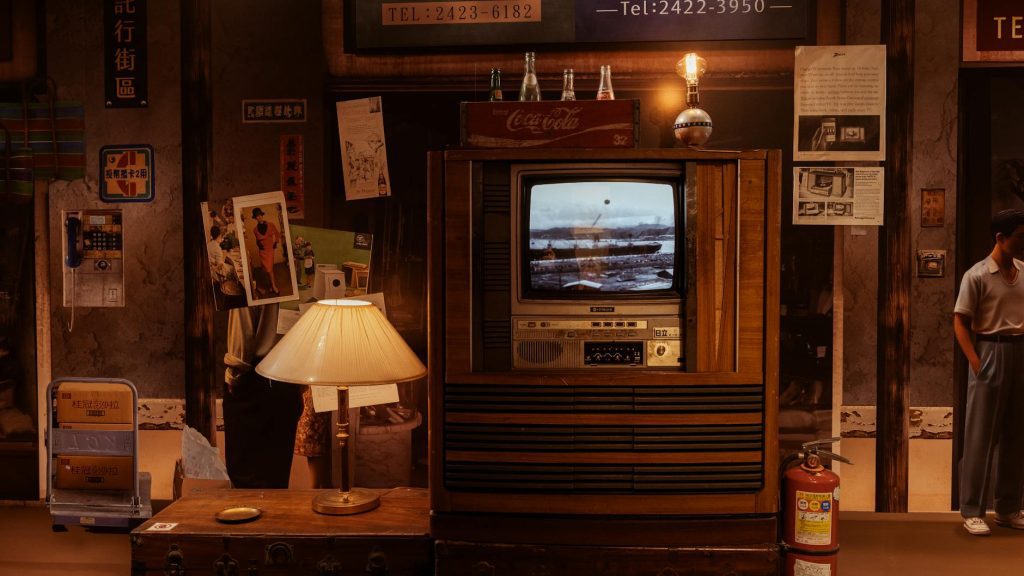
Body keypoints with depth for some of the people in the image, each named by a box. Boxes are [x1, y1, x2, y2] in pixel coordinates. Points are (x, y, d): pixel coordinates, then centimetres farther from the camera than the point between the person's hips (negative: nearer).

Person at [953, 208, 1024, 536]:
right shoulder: (978, 275, -8)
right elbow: (960, 322, -8)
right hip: (992, 354, -6)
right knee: (981, 435, -1)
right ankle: (972, 511, 6)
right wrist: (976, 362, -15)